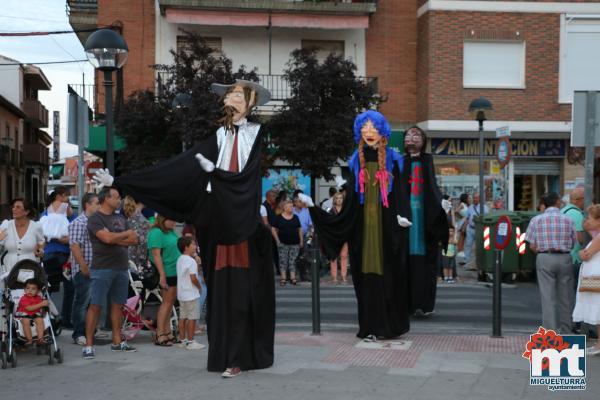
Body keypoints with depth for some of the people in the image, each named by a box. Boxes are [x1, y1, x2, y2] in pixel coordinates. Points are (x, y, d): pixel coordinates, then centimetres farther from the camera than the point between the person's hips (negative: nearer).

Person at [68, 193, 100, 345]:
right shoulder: (78, 223, -12)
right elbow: (75, 246, -18)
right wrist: (84, 267, -20)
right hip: (84, 271, -8)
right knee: (82, 303, -2)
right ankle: (79, 334, 4)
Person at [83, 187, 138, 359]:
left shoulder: (121, 218, 16)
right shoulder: (95, 219, -6)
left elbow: (134, 240, 7)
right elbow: (107, 238, -21)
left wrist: (116, 239, -9)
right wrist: (125, 234, -4)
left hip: (121, 268, 7)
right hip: (102, 268, -7)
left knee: (118, 304, 11)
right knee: (96, 305, -8)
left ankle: (117, 341, 20)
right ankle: (88, 345, -7)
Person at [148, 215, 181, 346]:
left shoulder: (170, 232, 15)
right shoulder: (156, 233, -12)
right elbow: (156, 255, -18)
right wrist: (162, 275, -22)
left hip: (175, 271, 9)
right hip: (166, 272, -9)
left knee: (171, 301, 10)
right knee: (167, 301, -8)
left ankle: (167, 333, 15)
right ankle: (160, 336, -6)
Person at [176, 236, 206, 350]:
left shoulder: (180, 259, 11)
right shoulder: (191, 261, -17)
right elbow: (193, 278, -21)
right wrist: (199, 286, -5)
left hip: (181, 293, 9)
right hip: (191, 294, -9)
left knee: (183, 317, 12)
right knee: (192, 318, -3)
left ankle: (183, 340, 17)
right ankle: (190, 342, -1)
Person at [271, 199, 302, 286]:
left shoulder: (295, 217, 10)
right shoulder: (279, 218, 0)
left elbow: (299, 229, 14)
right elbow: (274, 229, 1)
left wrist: (301, 240, 8)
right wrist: (277, 240, -6)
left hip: (295, 243, 2)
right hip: (283, 243, -2)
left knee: (293, 260, 2)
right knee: (283, 260, -3)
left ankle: (292, 277, 3)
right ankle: (283, 278, 0)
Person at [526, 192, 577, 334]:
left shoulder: (536, 220, -1)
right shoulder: (568, 220, 1)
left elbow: (532, 246, -2)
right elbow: (575, 243, 1)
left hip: (544, 259, -1)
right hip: (565, 258, 1)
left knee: (548, 298, 2)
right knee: (565, 297, 12)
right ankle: (565, 332, 20)